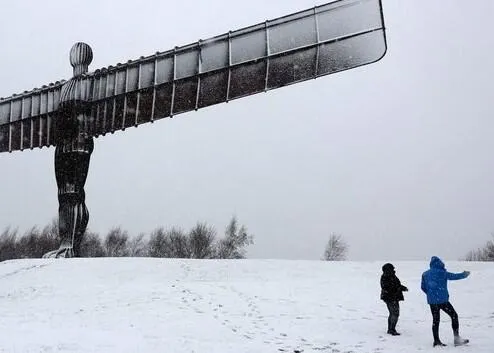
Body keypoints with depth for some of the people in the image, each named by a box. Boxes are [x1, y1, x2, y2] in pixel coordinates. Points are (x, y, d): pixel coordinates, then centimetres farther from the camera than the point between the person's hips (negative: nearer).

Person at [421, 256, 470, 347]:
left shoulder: (425, 274, 6)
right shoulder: (442, 273, -9)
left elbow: (423, 287, 12)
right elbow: (454, 276, 2)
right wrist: (465, 274, 20)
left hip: (431, 301, 5)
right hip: (442, 300, -5)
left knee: (435, 320, 12)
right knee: (454, 316, 9)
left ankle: (436, 341, 13)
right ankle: (457, 339, 7)